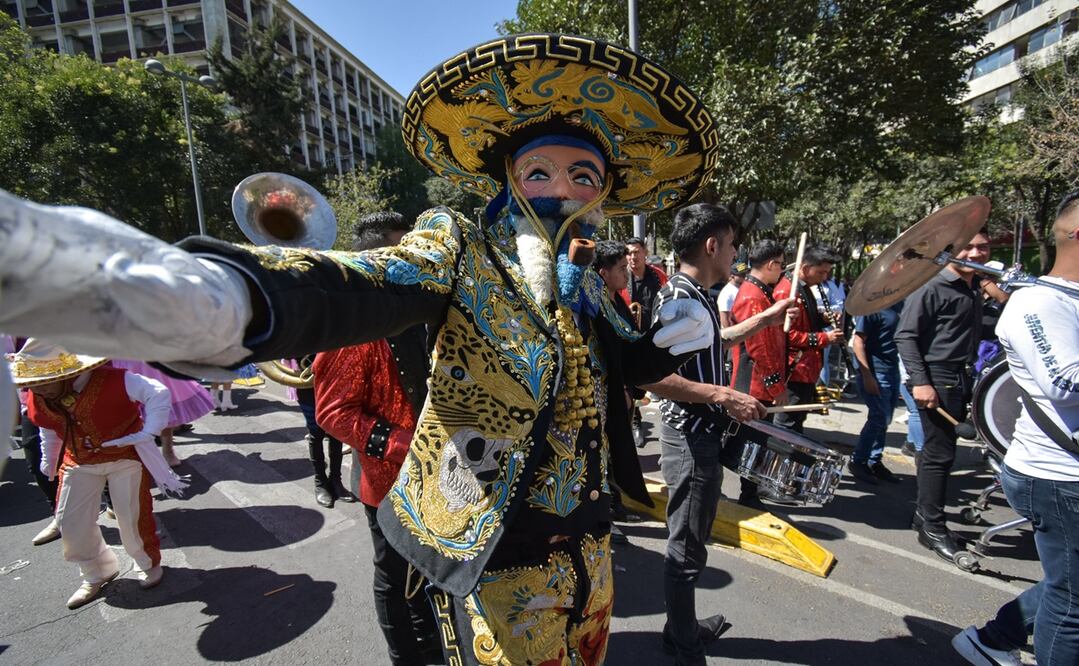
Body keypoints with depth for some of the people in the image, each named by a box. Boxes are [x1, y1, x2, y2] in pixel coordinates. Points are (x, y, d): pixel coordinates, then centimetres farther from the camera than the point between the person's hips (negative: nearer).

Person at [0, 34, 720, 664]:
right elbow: (350, 288, -34)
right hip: (495, 556, -7)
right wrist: (215, 298, -55)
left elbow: (629, 361, 17)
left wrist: (679, 334, -4)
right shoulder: (459, 250, -15)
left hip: (587, 541, 8)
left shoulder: (589, 284, 5)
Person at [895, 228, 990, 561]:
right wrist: (920, 381, -22)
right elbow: (905, 336, -16)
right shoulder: (932, 287, -11)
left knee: (937, 449, 15)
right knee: (940, 453, -4)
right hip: (937, 378, -8)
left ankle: (924, 514, 27)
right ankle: (932, 528, 7)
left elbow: (972, 338, 22)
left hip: (961, 379, 8)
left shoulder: (975, 290, 15)